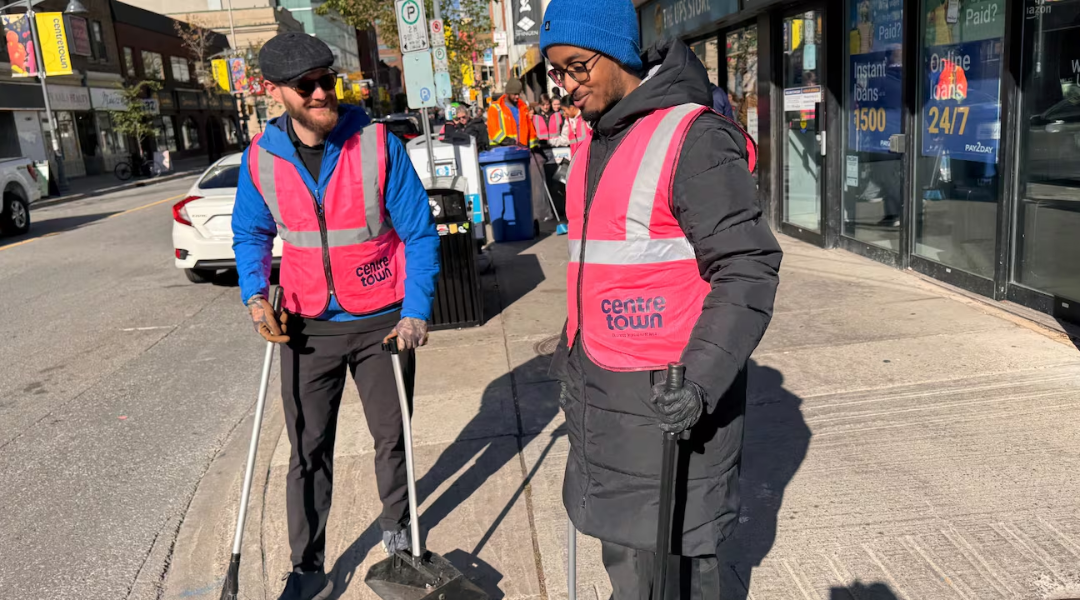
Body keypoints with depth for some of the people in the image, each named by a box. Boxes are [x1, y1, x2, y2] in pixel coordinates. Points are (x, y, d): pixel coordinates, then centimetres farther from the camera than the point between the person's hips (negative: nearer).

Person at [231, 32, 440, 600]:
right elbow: (249, 233, 11)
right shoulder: (261, 157, -5)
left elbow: (420, 233, -8)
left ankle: (396, 528, 42)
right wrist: (255, 294, -6)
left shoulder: (377, 144, -13)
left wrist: (416, 312, -15)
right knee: (308, 451, 8)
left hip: (382, 320, -1)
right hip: (308, 325, 2)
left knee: (391, 436, 16)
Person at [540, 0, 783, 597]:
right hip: (601, 390, 8)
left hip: (666, 398, -8)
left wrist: (701, 380, -27)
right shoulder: (594, 147, 13)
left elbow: (748, 268, -18)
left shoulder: (694, 138, -14)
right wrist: (573, 355, 26)